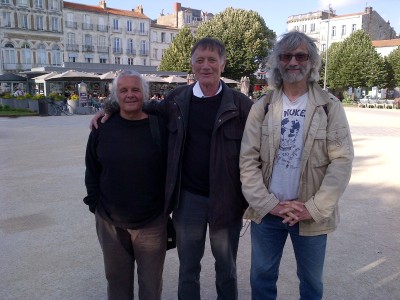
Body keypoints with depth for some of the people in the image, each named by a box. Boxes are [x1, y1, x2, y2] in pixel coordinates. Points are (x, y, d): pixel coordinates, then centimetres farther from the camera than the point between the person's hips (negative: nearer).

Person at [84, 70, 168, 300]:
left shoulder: (160, 126, -9)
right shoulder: (102, 127, -2)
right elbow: (92, 170, 7)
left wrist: (168, 207, -3)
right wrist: (95, 204, 3)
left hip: (152, 222, -2)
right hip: (110, 222, 2)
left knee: (151, 281, 16)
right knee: (116, 278, 21)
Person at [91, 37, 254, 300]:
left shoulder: (240, 104, -8)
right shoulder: (178, 98, 1)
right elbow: (150, 108, 20)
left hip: (226, 199, -2)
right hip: (187, 198, 2)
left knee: (226, 268, 18)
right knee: (188, 268, 18)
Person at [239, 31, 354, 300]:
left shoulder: (330, 107, -3)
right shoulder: (262, 107, 0)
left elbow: (342, 161, -8)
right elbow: (248, 160, -4)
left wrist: (313, 208, -14)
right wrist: (269, 204, -12)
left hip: (313, 214, 0)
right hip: (267, 212, 1)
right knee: (262, 278, 17)